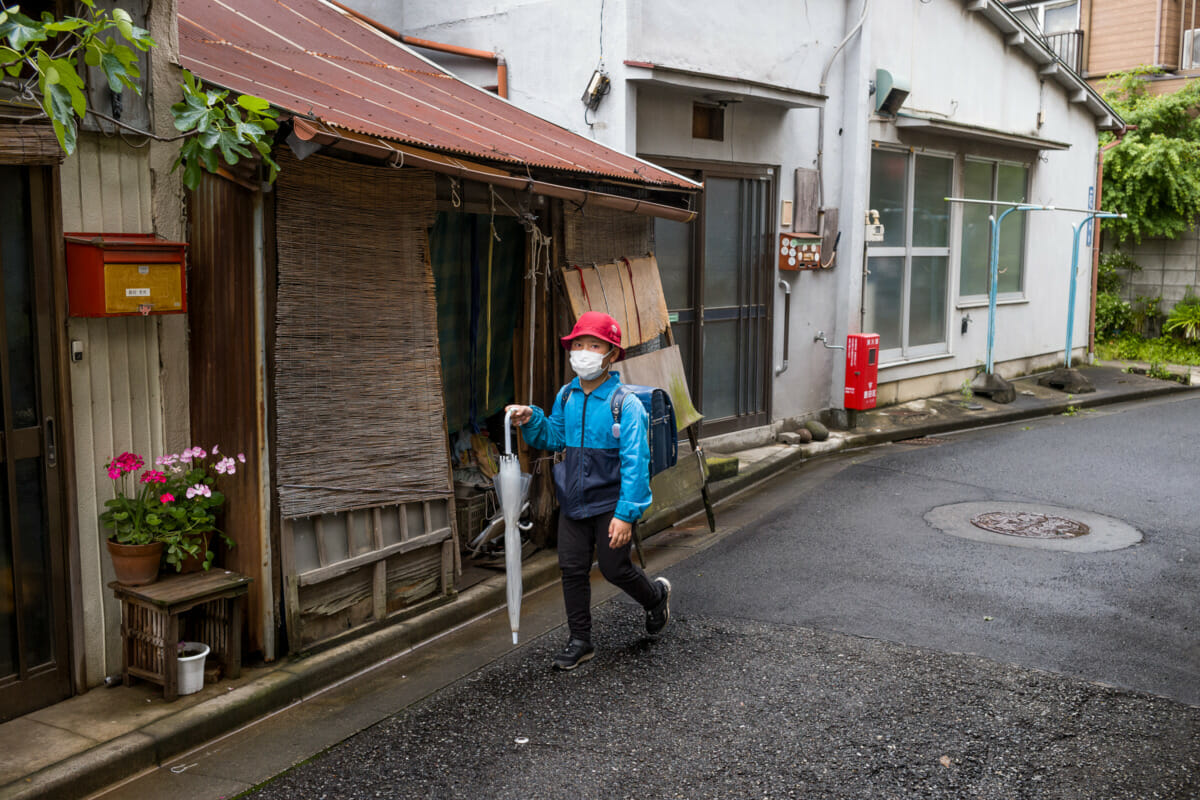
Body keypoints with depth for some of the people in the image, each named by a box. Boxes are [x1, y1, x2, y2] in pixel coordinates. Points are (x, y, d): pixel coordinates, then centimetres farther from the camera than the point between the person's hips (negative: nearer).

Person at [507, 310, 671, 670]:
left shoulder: (625, 404, -17)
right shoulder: (567, 396, 1)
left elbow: (635, 463, -20)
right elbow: (554, 437, 17)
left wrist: (626, 514, -24)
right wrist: (532, 421, -4)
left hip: (610, 503, -5)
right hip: (573, 501, 6)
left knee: (614, 568, 6)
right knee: (572, 570, 8)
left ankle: (656, 595, 38)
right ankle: (580, 641, 23)